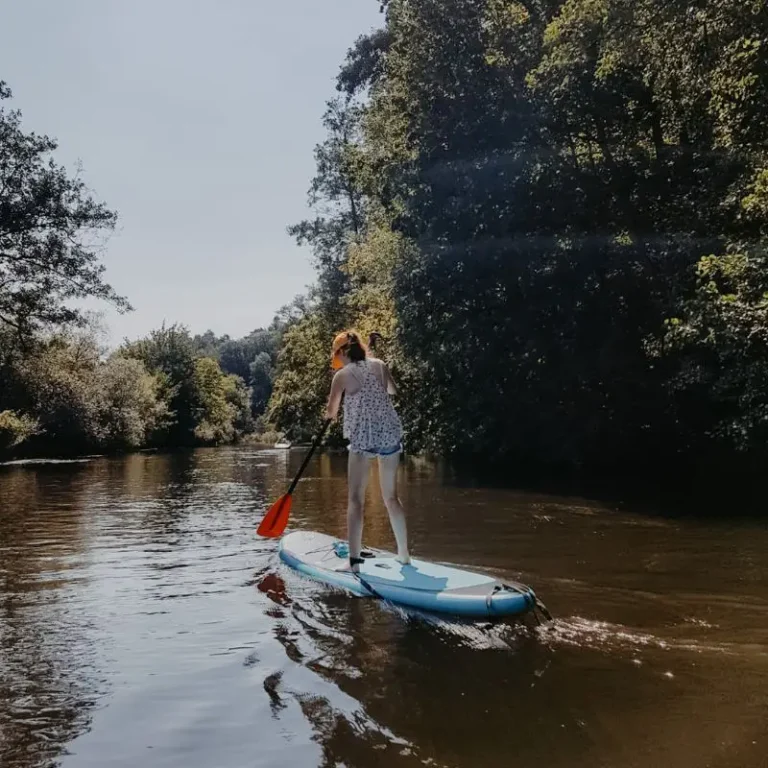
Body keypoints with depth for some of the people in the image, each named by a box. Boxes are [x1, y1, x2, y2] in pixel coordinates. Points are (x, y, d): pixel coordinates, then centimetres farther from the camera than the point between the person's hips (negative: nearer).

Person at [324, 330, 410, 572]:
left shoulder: (342, 375, -1)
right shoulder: (379, 365, 10)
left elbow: (331, 413, 3)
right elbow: (393, 390, 28)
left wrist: (329, 413, 23)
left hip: (363, 438, -5)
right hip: (390, 434, 5)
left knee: (355, 499, 1)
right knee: (391, 497, 15)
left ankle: (354, 559, -5)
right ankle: (404, 554, 21)